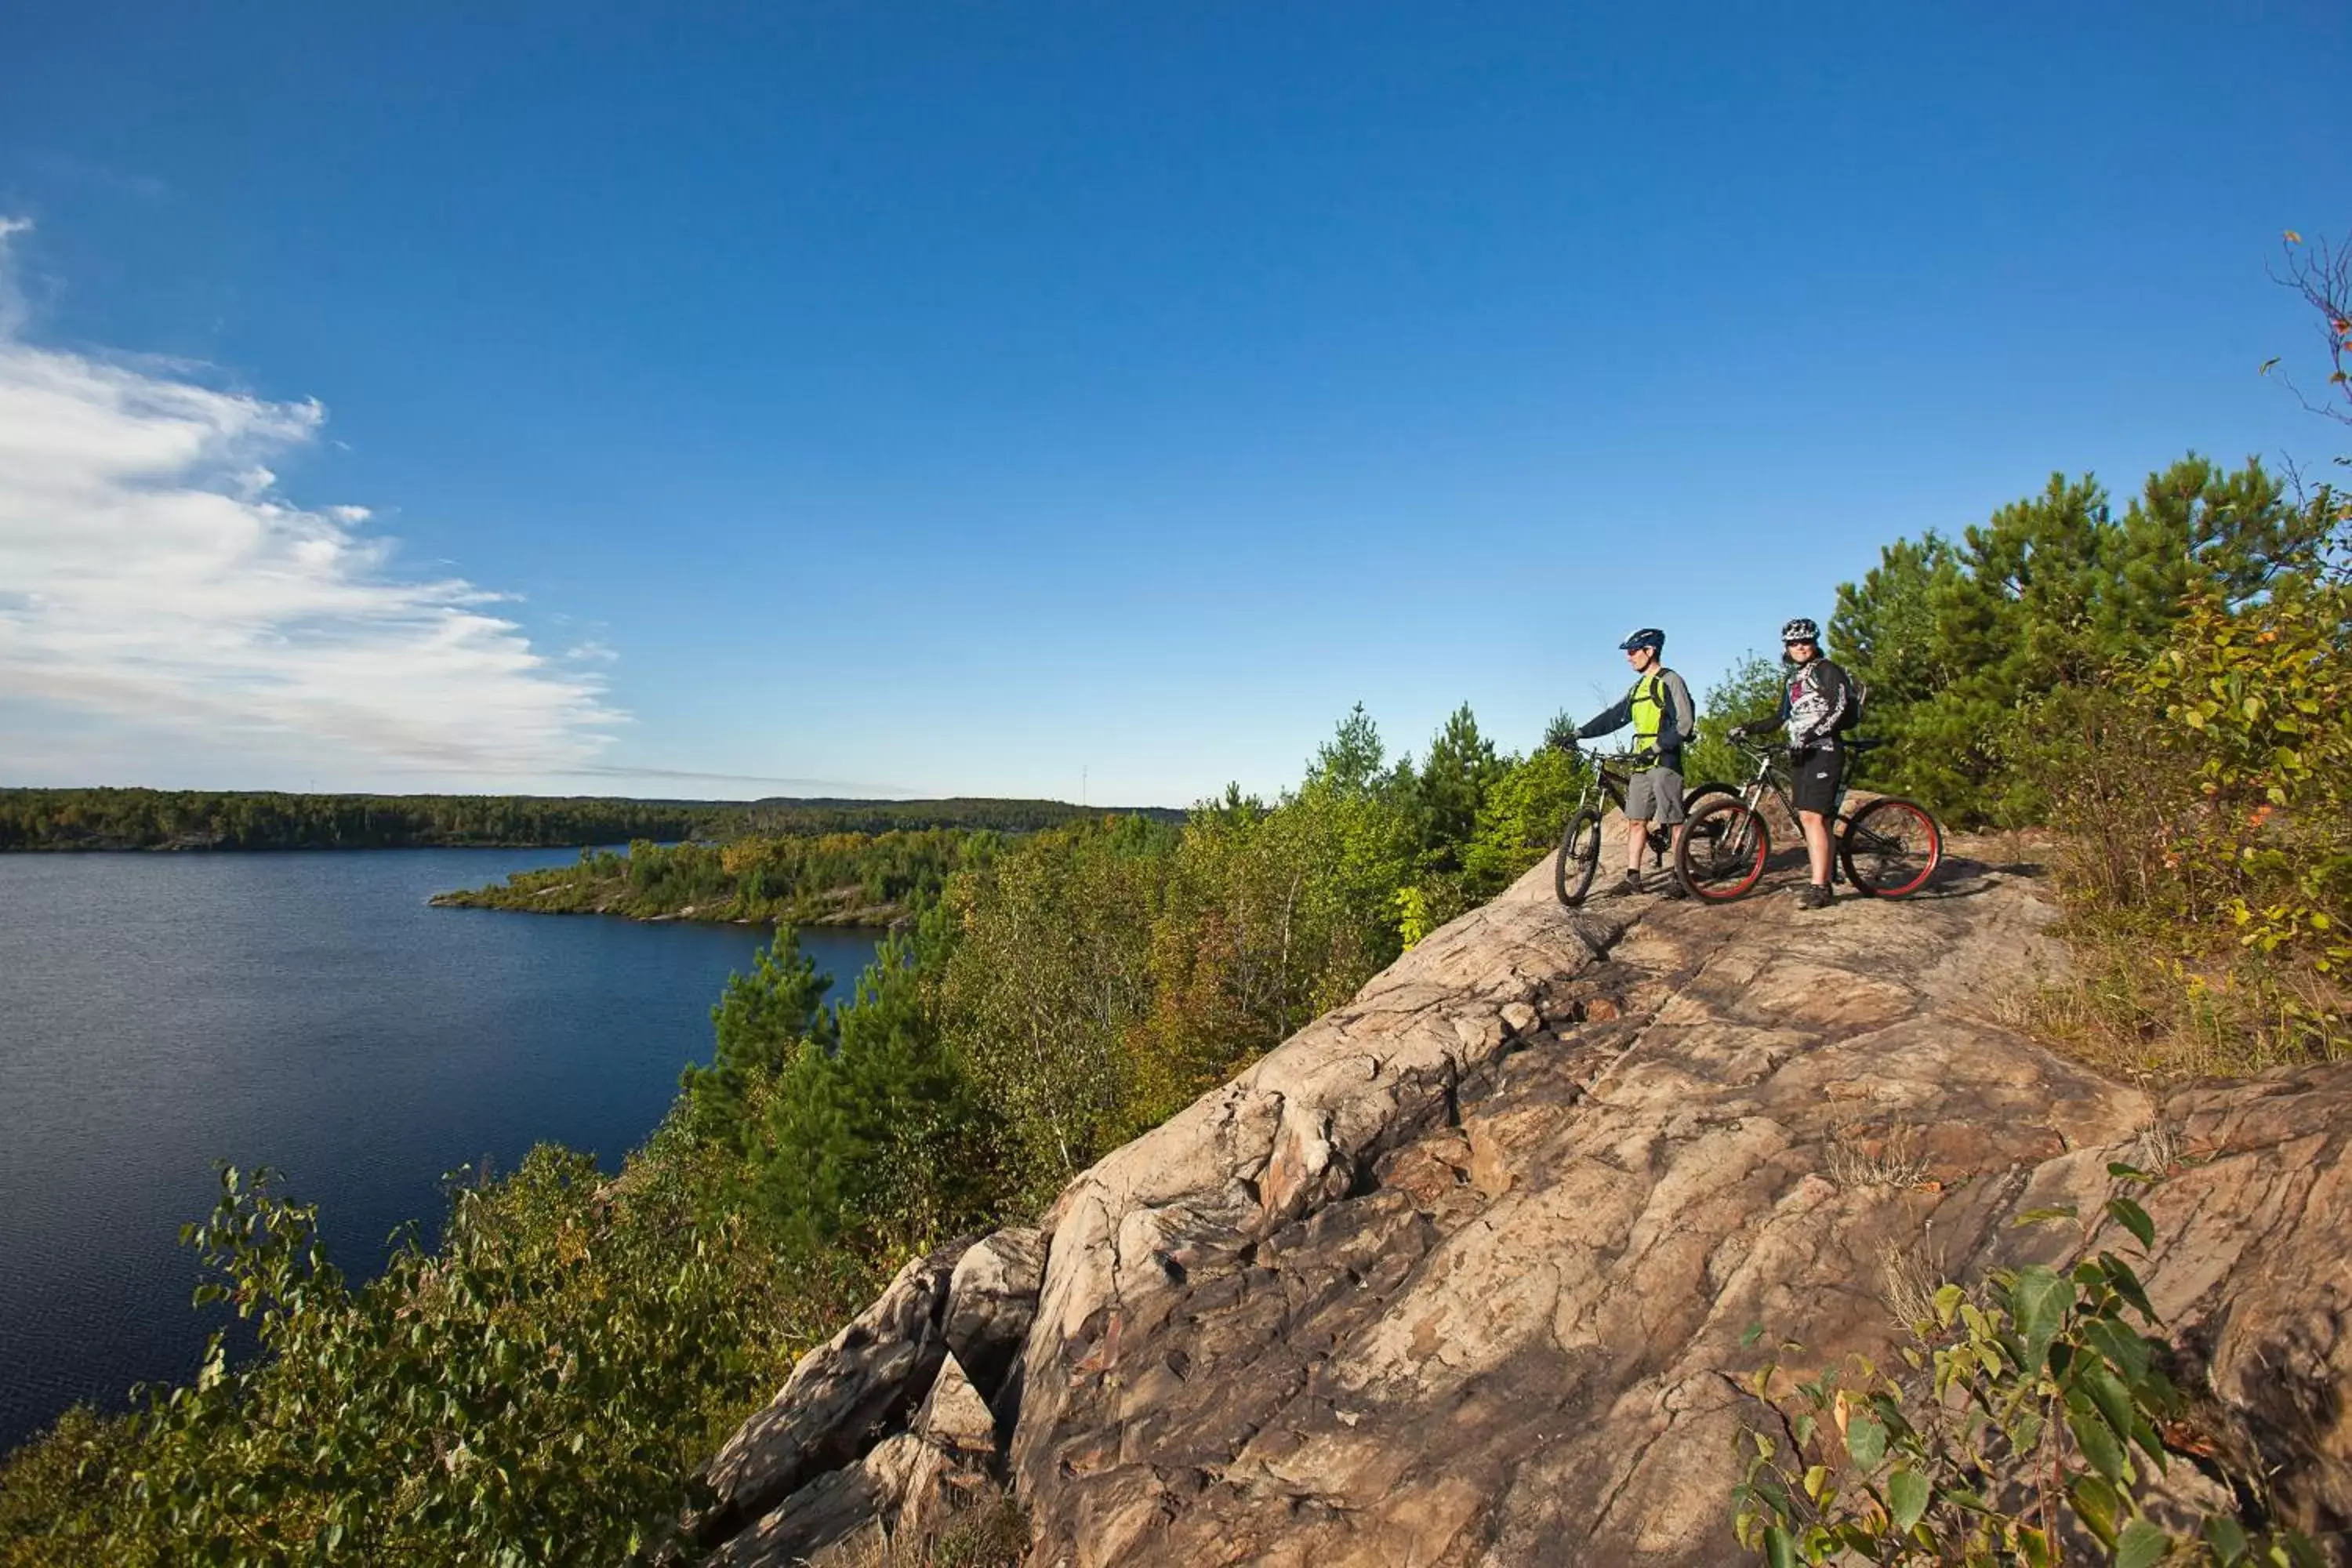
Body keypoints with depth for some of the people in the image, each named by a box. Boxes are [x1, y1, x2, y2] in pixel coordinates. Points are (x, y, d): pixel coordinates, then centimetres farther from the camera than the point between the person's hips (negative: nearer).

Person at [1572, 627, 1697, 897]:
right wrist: (1580, 733, 7)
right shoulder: (1639, 688, 19)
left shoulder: (1670, 681, -6)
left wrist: (1658, 747, -21)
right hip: (1642, 764, 8)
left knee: (1675, 821, -3)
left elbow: (1685, 724, -13)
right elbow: (1613, 717, 16)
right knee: (1636, 820, 6)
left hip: (1665, 762, -8)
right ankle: (1633, 877, 9)